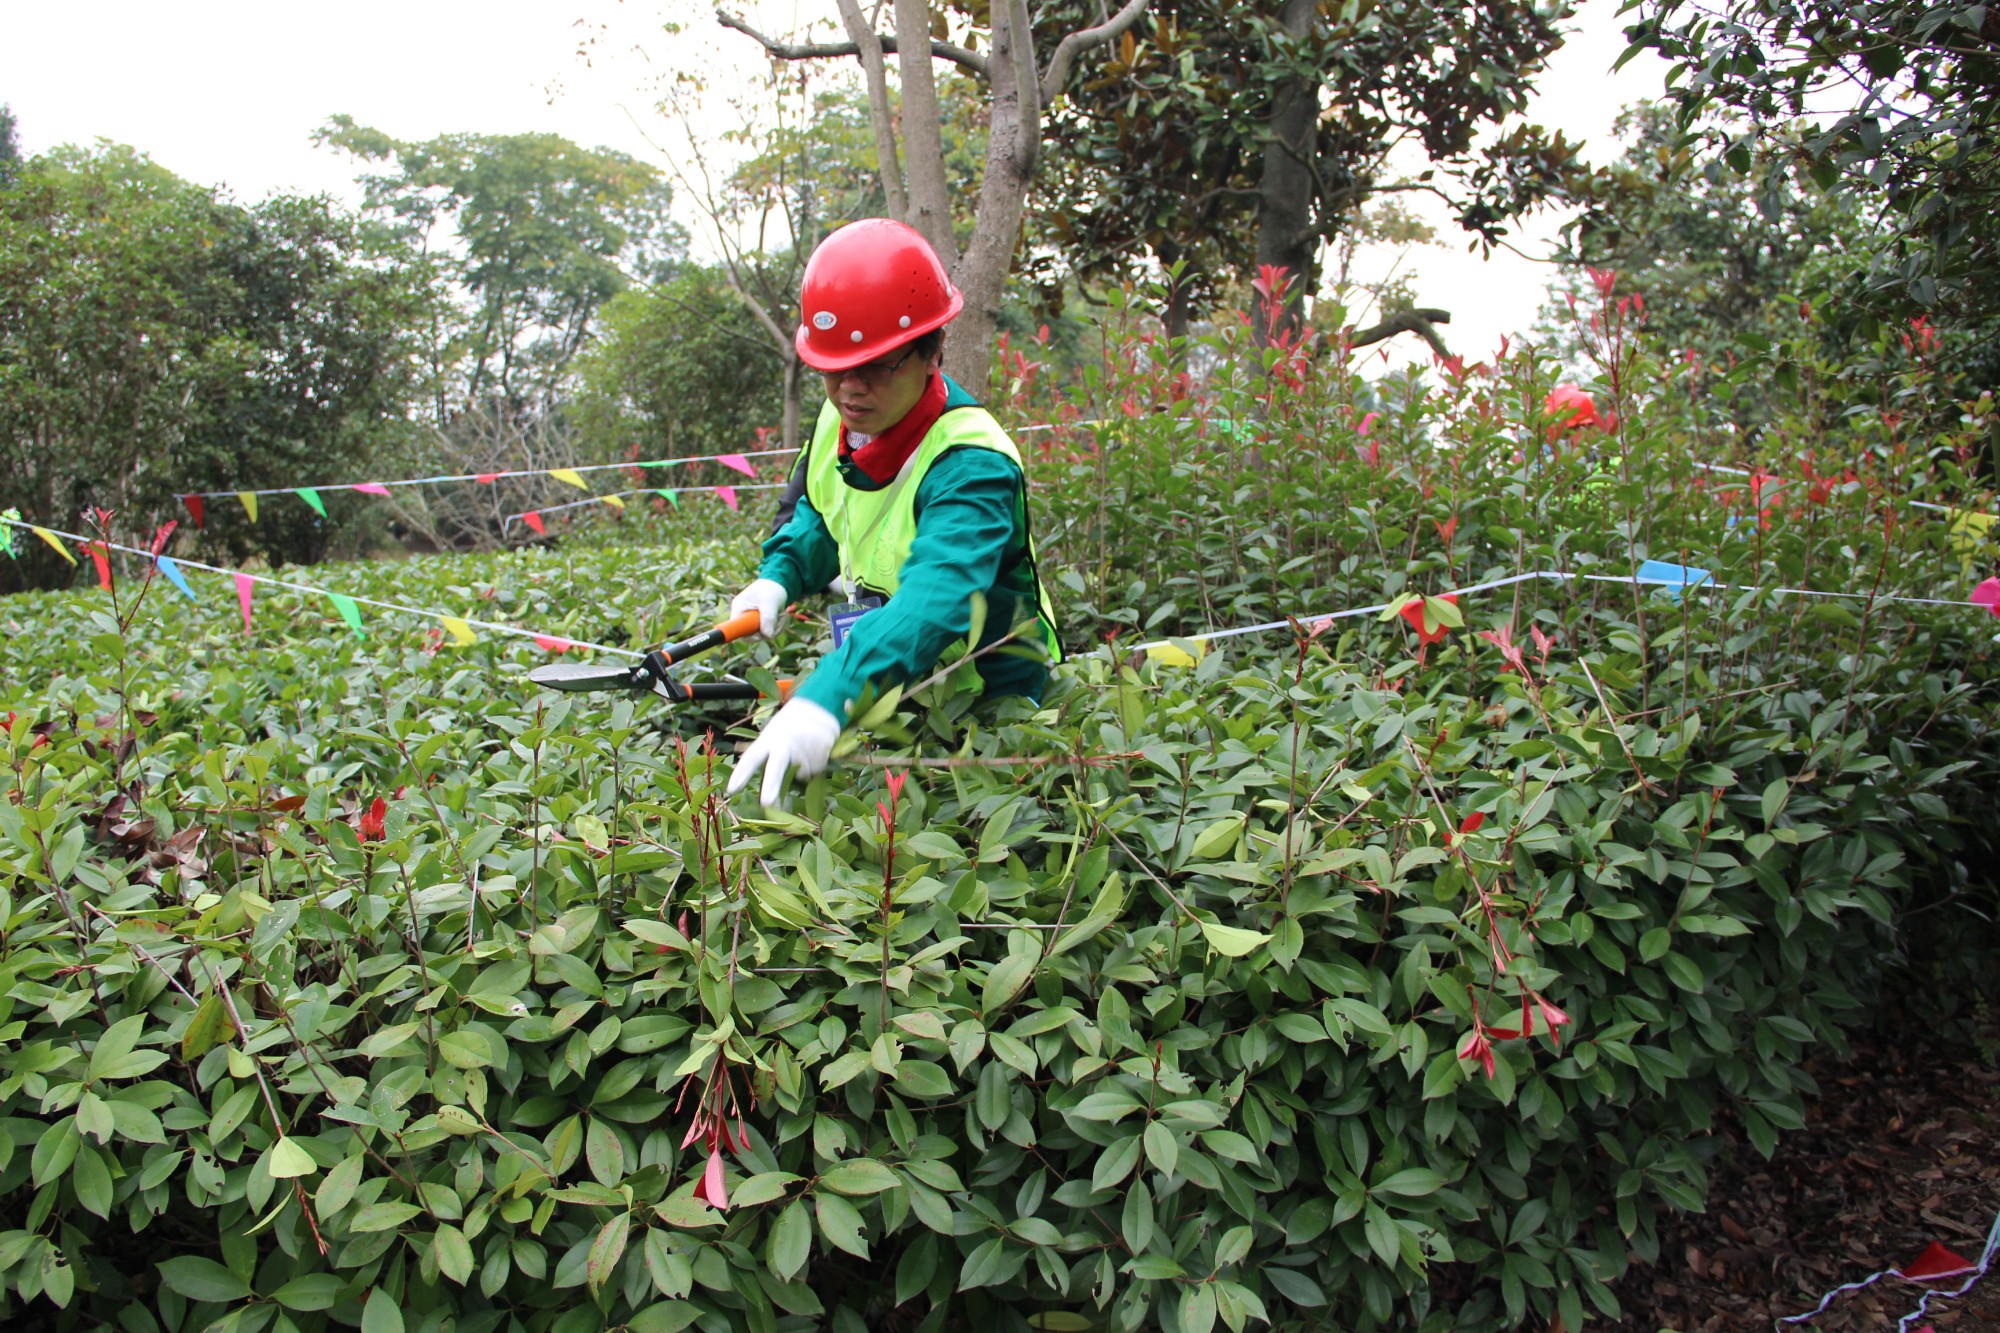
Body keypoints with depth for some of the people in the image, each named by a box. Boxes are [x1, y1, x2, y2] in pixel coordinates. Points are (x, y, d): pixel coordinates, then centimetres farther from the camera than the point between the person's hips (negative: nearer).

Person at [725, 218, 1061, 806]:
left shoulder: (971, 465, -29)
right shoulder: (842, 419, -3)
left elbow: (935, 599, -45)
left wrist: (828, 695, -59)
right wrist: (779, 577, -4)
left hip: (981, 690, -7)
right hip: (881, 687, 7)